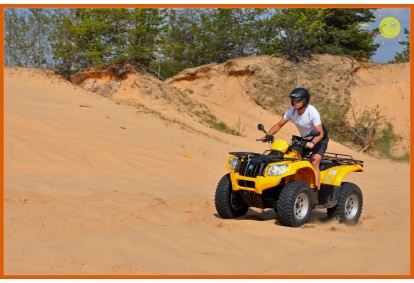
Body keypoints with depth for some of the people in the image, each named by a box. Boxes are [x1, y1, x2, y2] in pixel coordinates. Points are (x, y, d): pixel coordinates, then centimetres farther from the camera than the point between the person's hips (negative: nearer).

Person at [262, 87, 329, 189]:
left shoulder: (312, 112, -30)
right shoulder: (291, 111, -13)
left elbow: (320, 133, -37)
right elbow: (278, 125, -7)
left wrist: (312, 143, -56)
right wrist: (267, 136, -23)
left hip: (319, 139, -6)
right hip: (305, 139, 6)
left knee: (314, 163, -25)